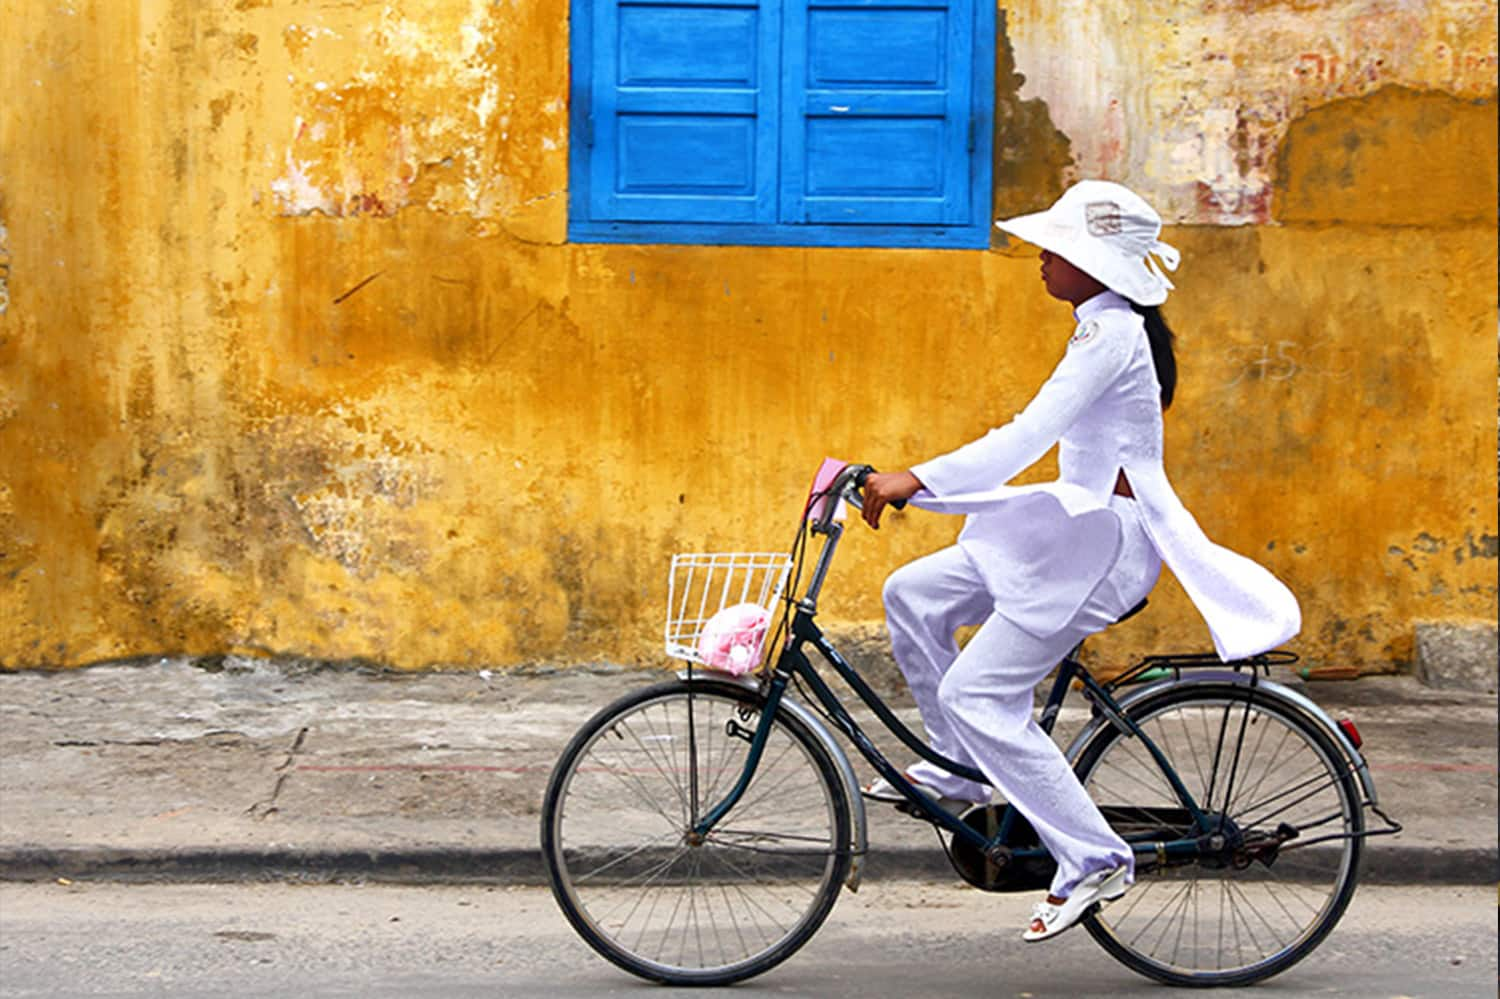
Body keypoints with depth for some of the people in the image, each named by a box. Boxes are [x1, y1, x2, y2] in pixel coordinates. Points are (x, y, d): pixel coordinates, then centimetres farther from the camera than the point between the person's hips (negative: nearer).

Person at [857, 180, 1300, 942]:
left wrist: (915, 481, -31)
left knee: (977, 694, -12)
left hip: (1101, 541, -10)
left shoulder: (1110, 334, -19)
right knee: (912, 595, 7)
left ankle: (1095, 860, -6)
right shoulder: (1108, 327, 12)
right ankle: (962, 770, 17)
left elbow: (1028, 436, -28)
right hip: (1077, 527, 10)